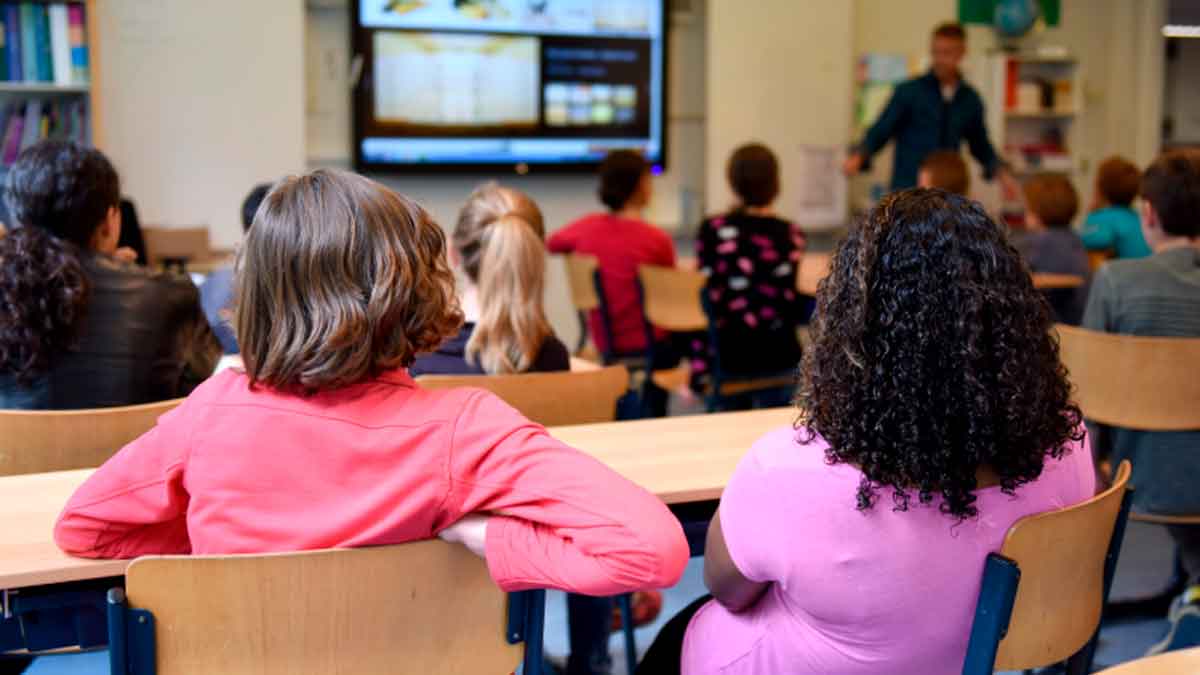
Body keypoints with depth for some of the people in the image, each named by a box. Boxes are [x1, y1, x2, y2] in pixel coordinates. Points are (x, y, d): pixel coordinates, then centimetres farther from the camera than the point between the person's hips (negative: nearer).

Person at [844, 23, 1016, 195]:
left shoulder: (970, 99, 9)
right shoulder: (908, 91, -1)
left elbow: (981, 146, 21)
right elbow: (879, 133, -3)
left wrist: (1001, 172, 7)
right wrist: (858, 157, -21)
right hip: (907, 191, -3)